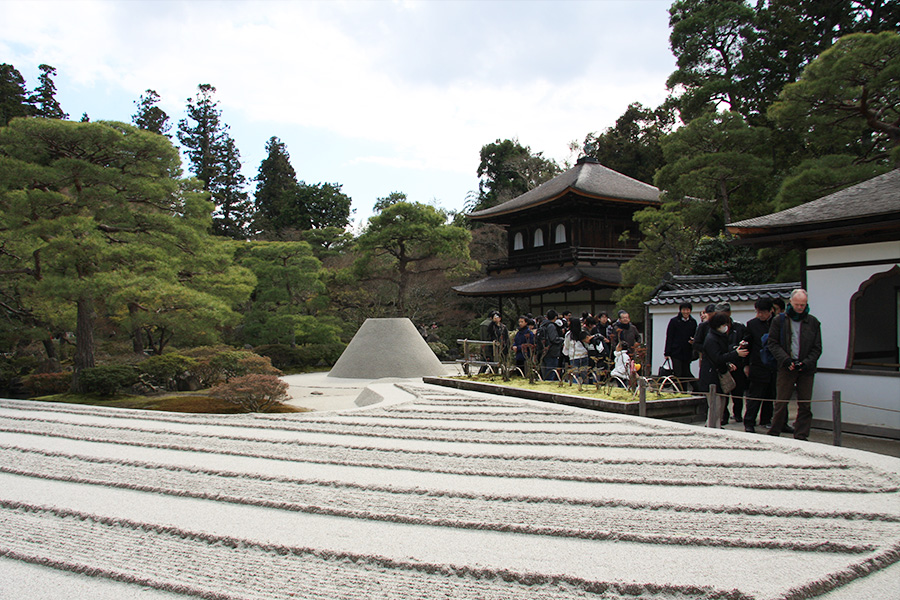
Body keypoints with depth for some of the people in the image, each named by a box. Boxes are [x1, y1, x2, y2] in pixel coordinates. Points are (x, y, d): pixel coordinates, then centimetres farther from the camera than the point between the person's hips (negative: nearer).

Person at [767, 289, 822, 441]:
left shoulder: (813, 322, 8)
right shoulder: (779, 321, 4)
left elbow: (817, 347, 8)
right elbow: (773, 343, 1)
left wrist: (806, 362, -8)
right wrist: (786, 360, -12)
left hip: (806, 369, 2)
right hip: (785, 368, -2)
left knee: (805, 404, 3)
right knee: (781, 402, 0)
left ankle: (801, 436, 11)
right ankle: (774, 434, 10)